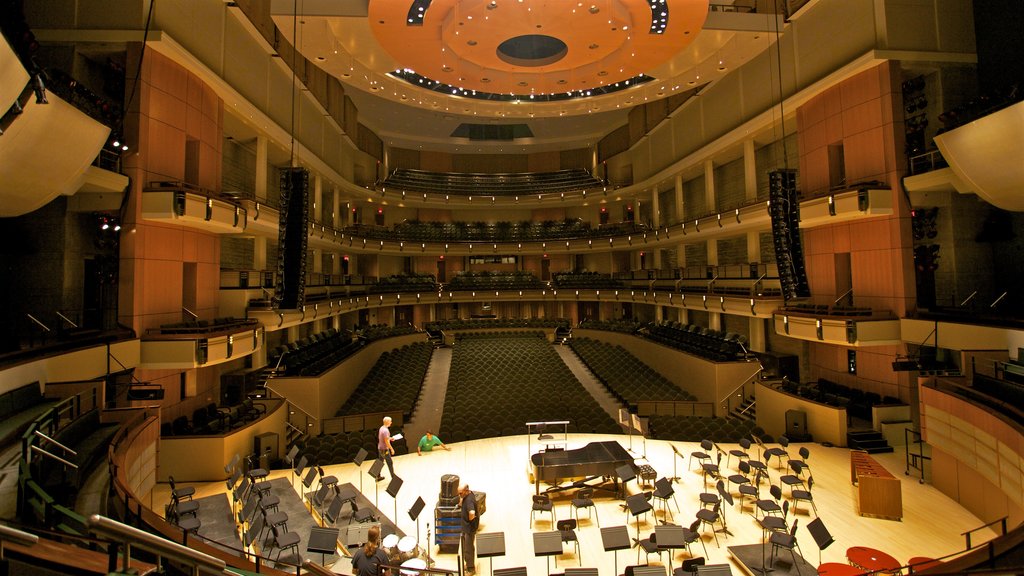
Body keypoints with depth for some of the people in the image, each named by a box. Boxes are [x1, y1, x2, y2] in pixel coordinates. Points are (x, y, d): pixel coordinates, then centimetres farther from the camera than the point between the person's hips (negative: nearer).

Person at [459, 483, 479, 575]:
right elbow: (461, 505, 15)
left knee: (468, 548, 5)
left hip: (470, 526, -10)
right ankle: (468, 563, 41)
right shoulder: (467, 495, -2)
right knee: (465, 546, 23)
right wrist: (461, 499, -3)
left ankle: (471, 569, 21)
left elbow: (472, 513, -45)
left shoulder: (469, 499, -31)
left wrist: (470, 519, -27)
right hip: (466, 526, 10)